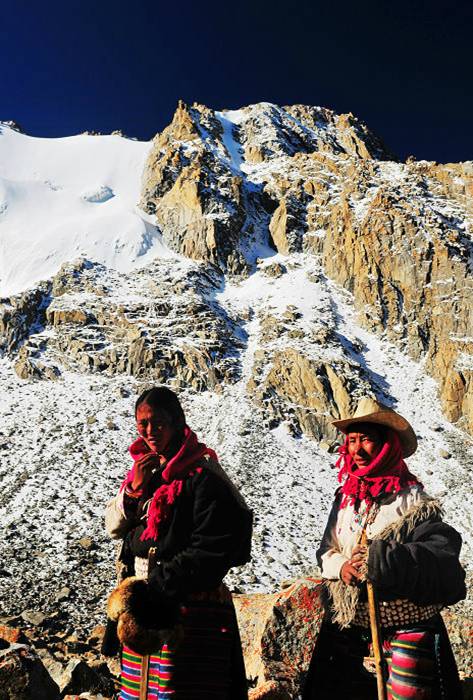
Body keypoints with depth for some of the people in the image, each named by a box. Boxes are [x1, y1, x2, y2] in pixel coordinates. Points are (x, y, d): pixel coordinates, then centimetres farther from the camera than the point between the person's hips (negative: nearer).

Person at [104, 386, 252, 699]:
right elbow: (114, 526, 11)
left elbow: (211, 552, -18)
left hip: (187, 606, -7)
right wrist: (134, 489, -8)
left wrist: (159, 588, -17)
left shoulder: (203, 475, -16)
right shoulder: (144, 468, 9)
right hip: (139, 605, 7)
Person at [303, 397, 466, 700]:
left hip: (406, 627, -5)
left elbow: (443, 555, -22)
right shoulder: (345, 498, 4)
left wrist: (380, 559, -31)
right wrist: (341, 566, -15)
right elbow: (326, 549, 8)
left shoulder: (413, 502, -12)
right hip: (346, 626, 6)